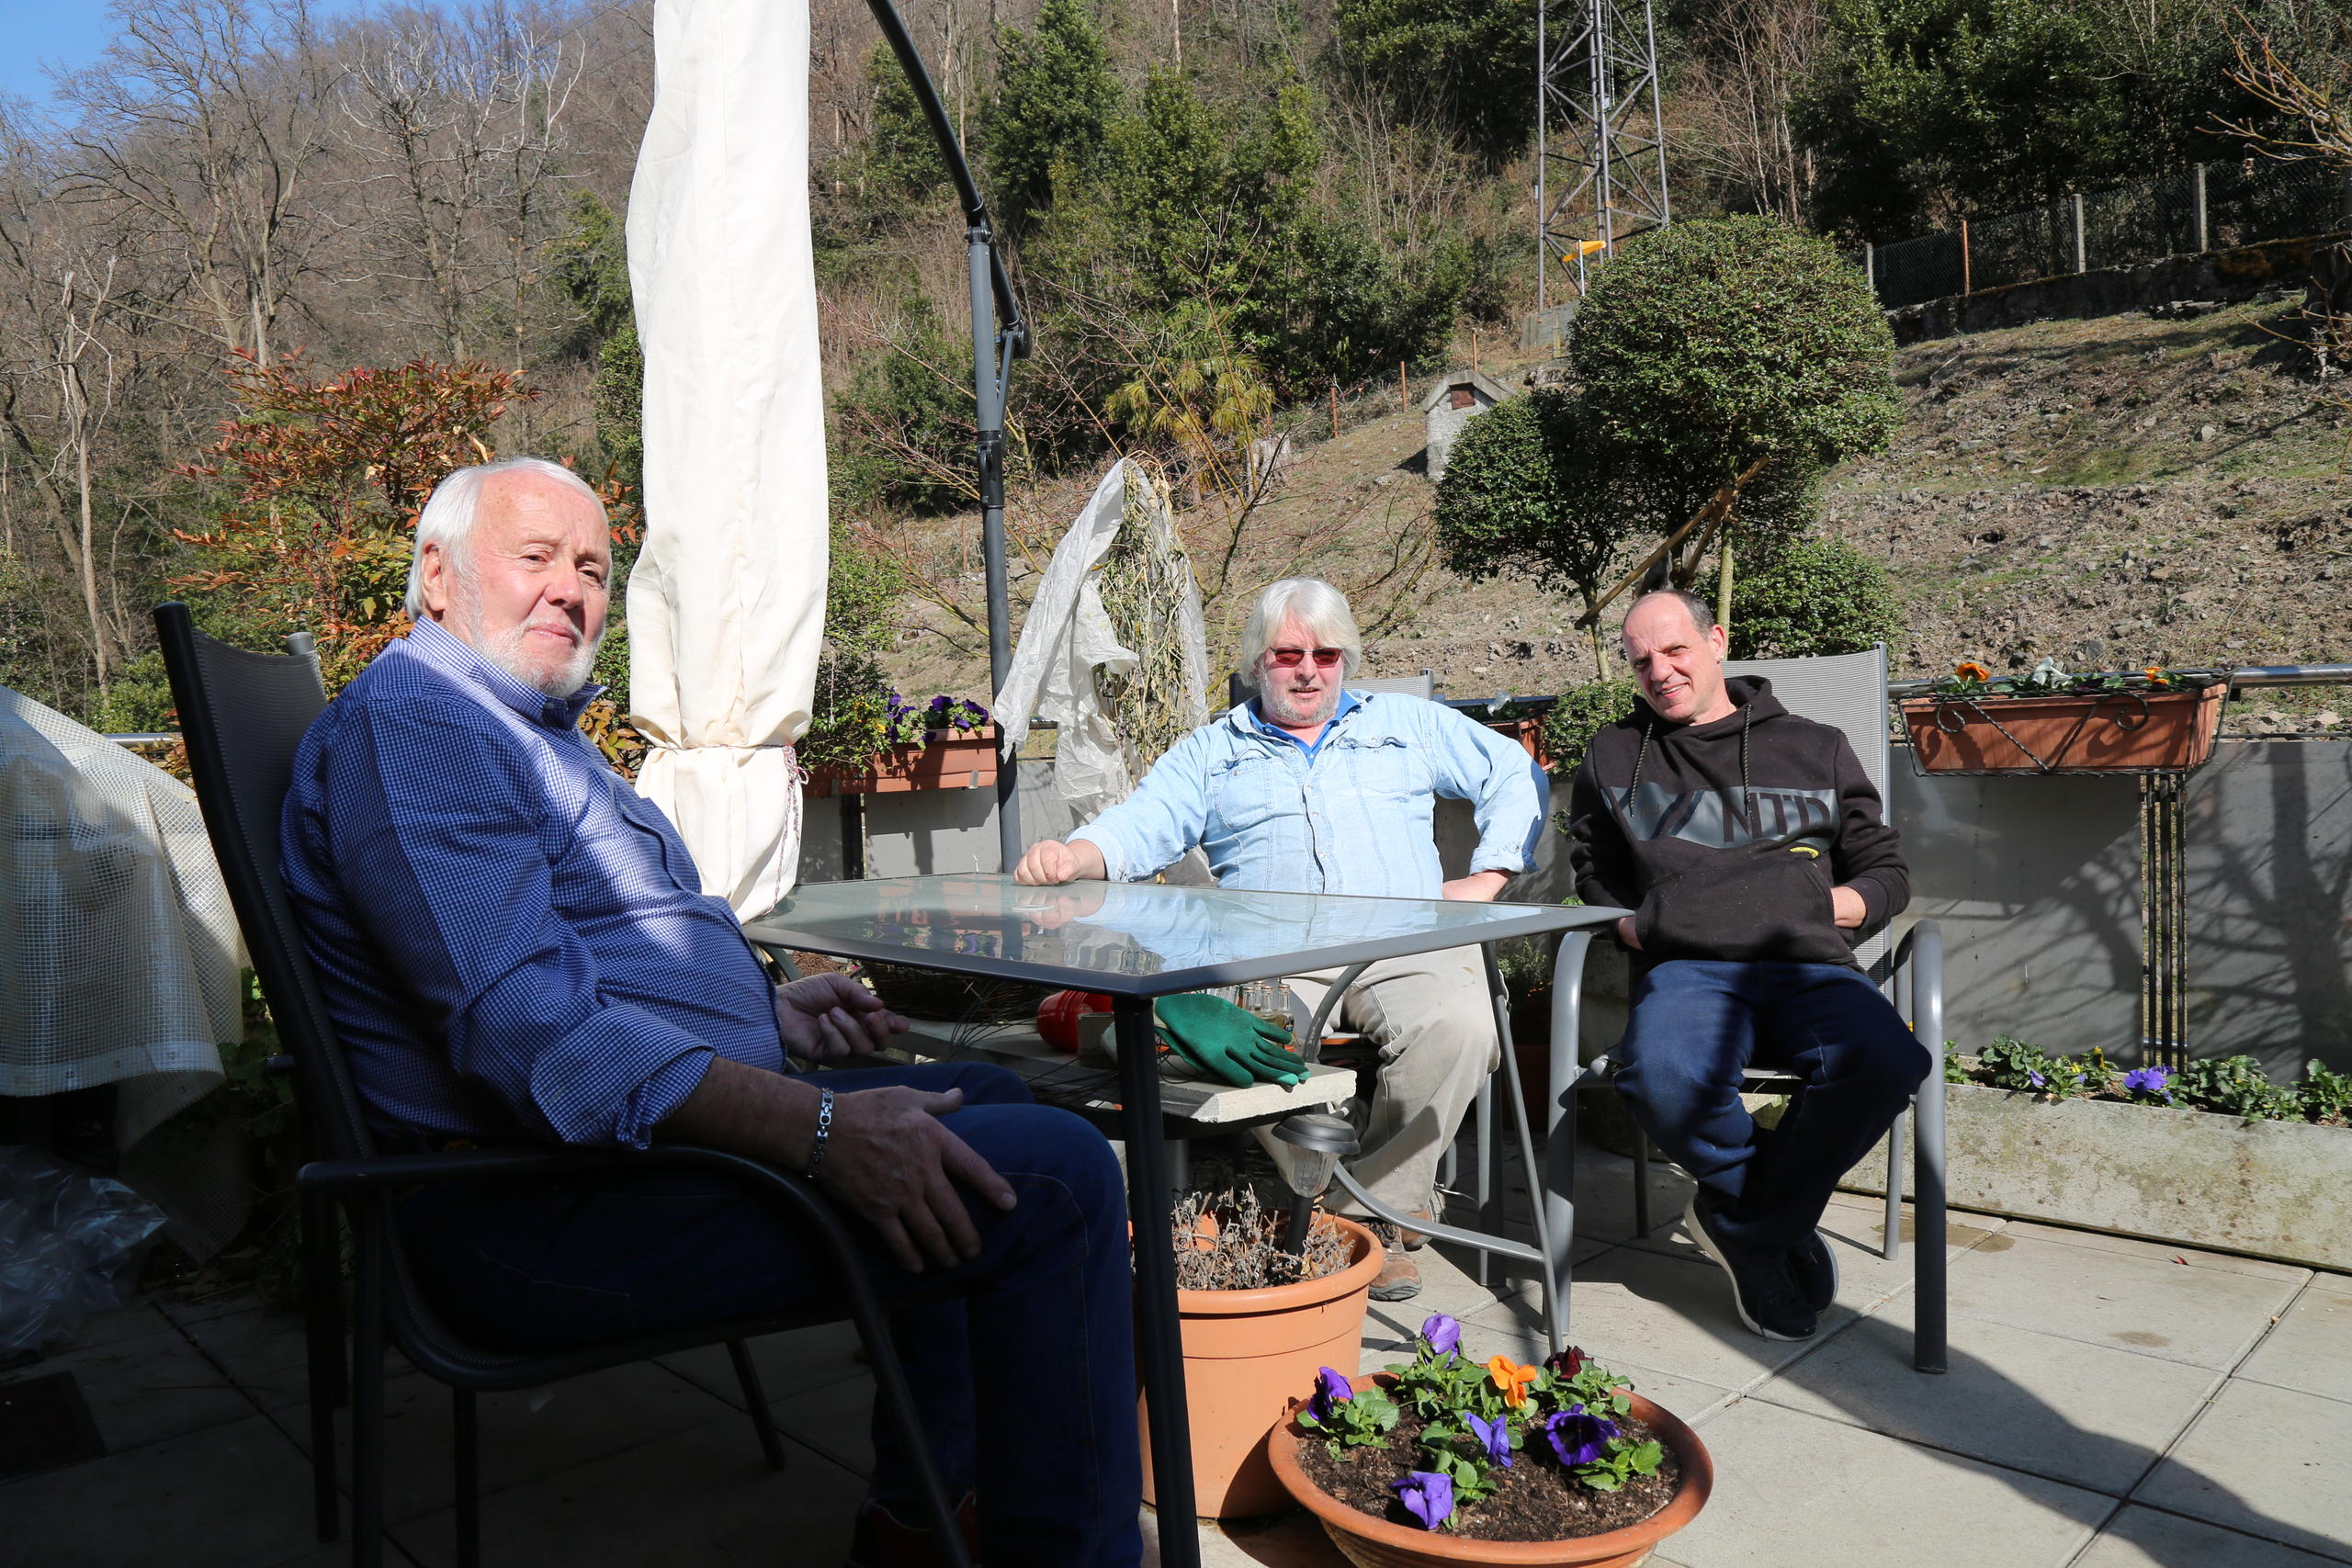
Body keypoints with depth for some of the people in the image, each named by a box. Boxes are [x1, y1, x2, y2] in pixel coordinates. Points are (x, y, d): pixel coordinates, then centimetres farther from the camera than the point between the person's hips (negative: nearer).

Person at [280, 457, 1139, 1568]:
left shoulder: (530, 726, 22)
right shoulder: (413, 728, -14)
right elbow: (533, 1031, -27)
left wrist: (773, 1010, 13)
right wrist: (817, 1128, -30)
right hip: (541, 1213, -12)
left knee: (985, 1100, 22)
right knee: (1053, 1175, -20)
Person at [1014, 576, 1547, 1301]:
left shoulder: (1406, 723, 24)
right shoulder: (1209, 752, 22)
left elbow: (1518, 775, 23)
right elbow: (1138, 828, 8)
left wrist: (1486, 877, 8)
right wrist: (1069, 858, -14)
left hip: (1405, 943, 1)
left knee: (1457, 1025, -33)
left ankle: (1382, 1209, -15)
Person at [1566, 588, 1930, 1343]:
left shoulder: (1815, 749, 20)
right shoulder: (1614, 757, 23)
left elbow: (1887, 874, 21)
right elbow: (1596, 881, 28)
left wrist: (1822, 905, 0)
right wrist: (1635, 927, 6)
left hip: (1808, 965, 1)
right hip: (1687, 968, 0)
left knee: (1886, 1061, -35)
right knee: (1663, 1076, -38)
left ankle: (1740, 1218, -10)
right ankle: (1781, 1224, -7)